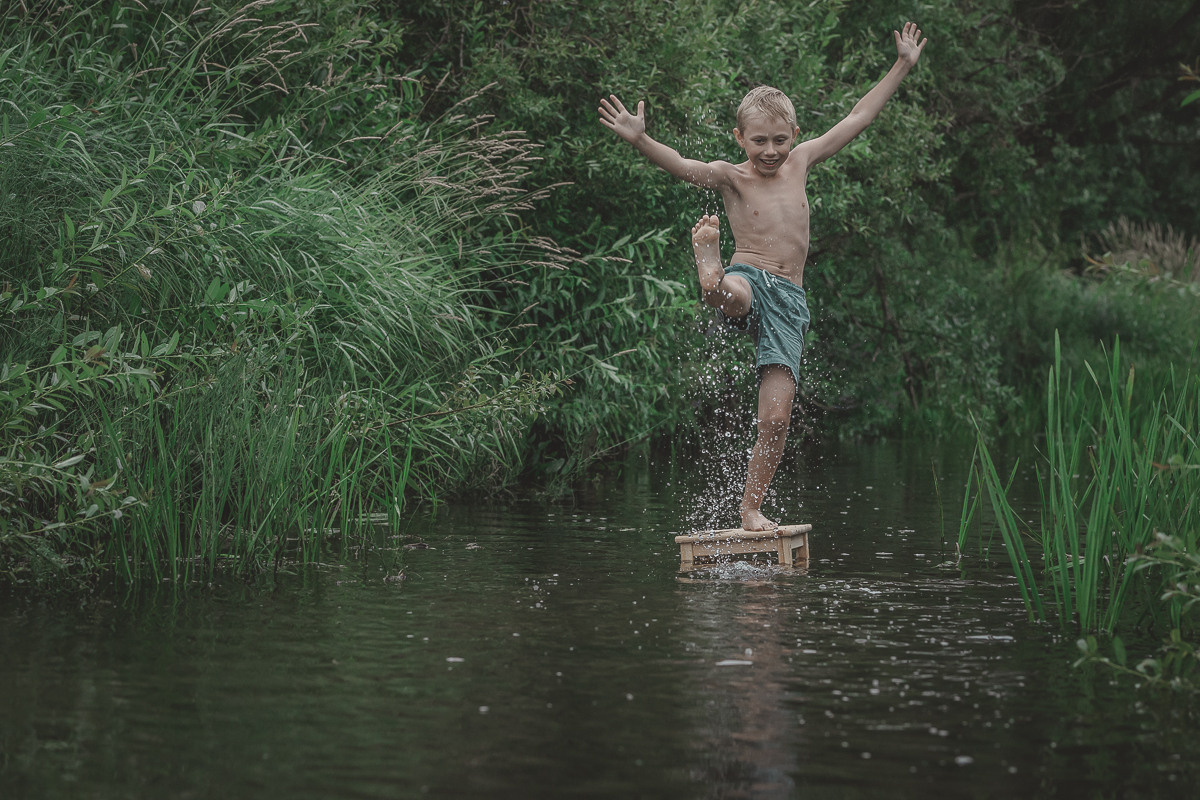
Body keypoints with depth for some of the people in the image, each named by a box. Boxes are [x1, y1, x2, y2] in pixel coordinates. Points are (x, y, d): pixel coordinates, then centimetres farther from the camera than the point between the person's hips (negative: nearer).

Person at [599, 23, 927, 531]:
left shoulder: (800, 163, 14)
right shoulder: (731, 177, 1)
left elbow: (856, 120, 20)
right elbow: (683, 167, -18)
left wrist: (902, 67, 21)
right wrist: (639, 140, -38)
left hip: (789, 299, 3)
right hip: (748, 282, -3)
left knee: (776, 418, -3)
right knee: (728, 293, -47)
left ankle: (751, 508, 8)